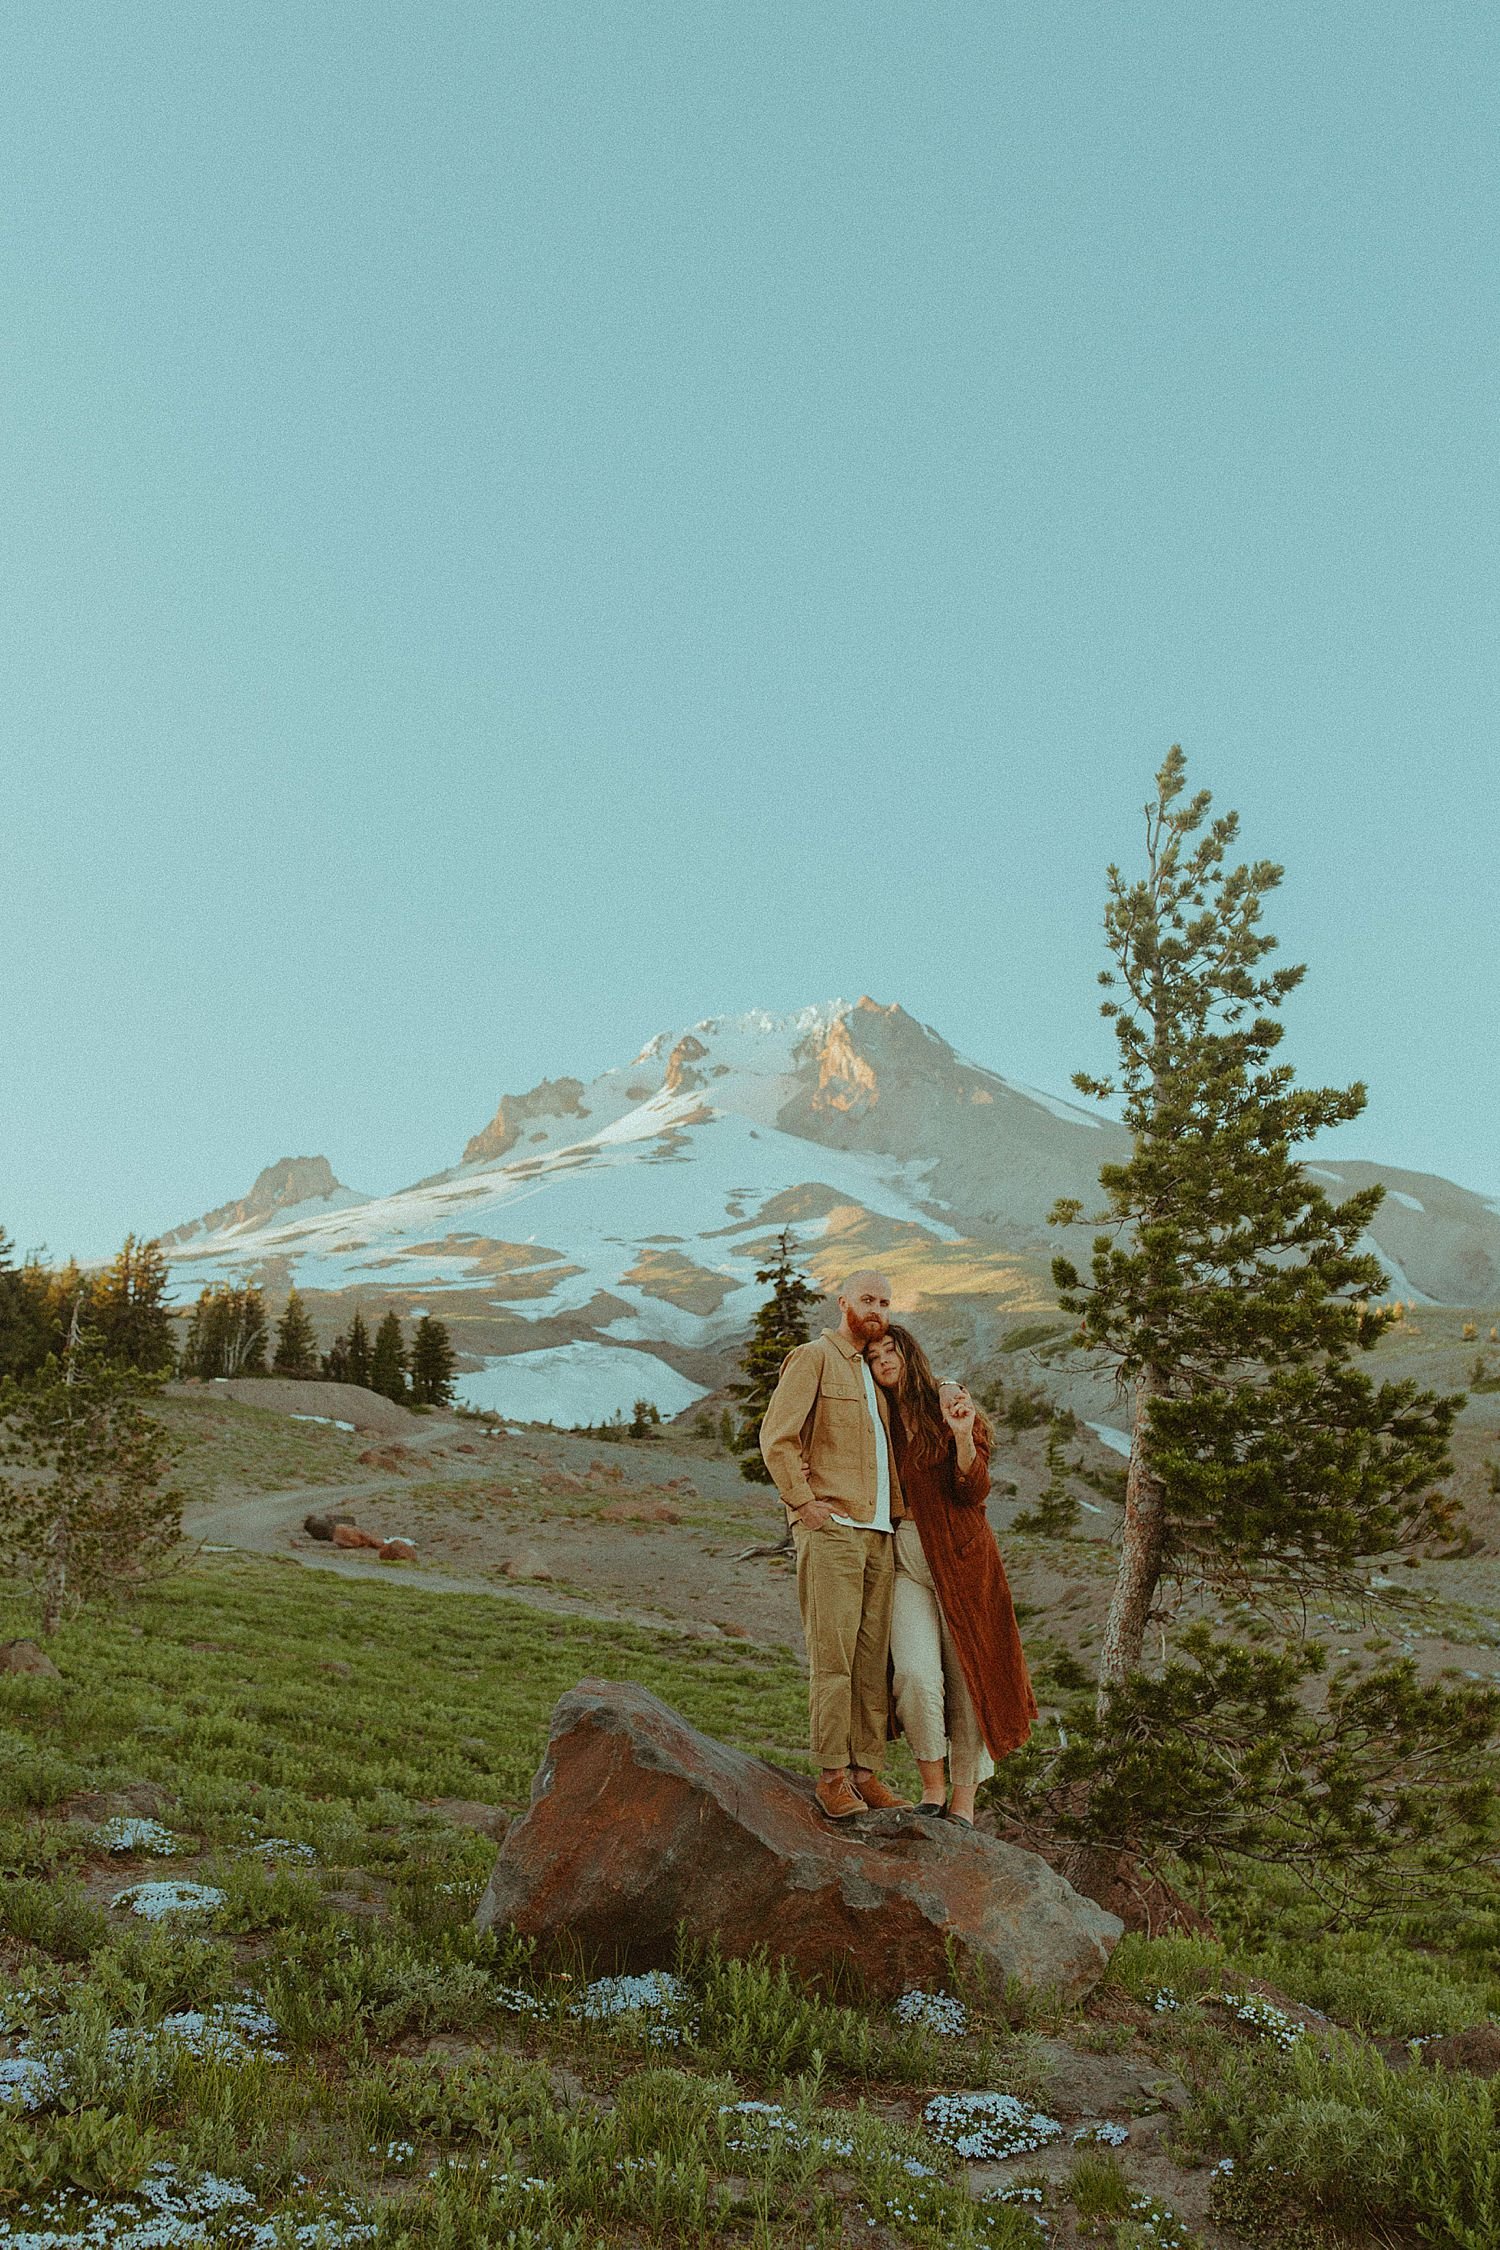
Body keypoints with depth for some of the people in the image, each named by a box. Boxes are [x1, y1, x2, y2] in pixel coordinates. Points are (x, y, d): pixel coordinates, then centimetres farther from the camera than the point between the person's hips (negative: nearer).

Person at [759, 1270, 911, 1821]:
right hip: (832, 1528, -7)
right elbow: (775, 1436, -10)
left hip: (879, 1532, 7)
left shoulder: (873, 1371, 24)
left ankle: (867, 1772, 9)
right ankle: (832, 1775, -4)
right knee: (833, 1654, -8)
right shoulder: (813, 1357, 0)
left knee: (873, 1657, 5)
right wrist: (805, 1503, -13)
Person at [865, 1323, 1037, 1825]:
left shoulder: (949, 1404, 0)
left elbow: (974, 1491, -9)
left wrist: (962, 1436, -24)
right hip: (904, 1560, 2)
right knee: (915, 1673, -15)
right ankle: (931, 1784, 4)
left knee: (967, 1676, 1)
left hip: (958, 1556, -2)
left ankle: (964, 1800, 13)